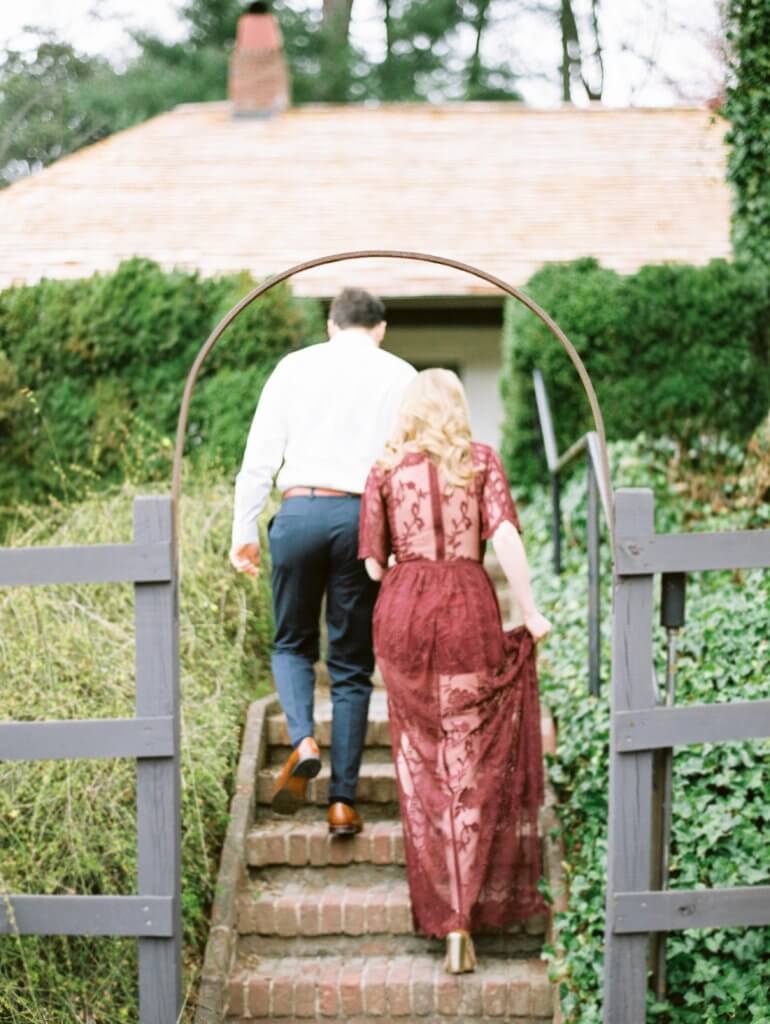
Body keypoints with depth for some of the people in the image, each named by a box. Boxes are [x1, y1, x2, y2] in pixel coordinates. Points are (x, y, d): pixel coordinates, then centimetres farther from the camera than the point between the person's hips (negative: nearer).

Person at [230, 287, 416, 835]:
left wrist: (244, 531, 7)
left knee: (293, 643, 19)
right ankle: (344, 800, 7)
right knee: (352, 663, 9)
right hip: (363, 518, 0)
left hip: (299, 510, 0)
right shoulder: (401, 376, 9)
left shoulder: (295, 366, 10)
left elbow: (260, 455, 5)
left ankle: (304, 741, -8)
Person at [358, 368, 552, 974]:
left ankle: (445, 915, 14)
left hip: (402, 609, 1)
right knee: (471, 764, 5)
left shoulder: (385, 471, 8)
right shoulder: (482, 461, 4)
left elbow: (373, 565, 7)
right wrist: (531, 612, -3)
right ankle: (466, 918, 0)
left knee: (423, 766, 11)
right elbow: (505, 538, -9)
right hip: (469, 606, -1)